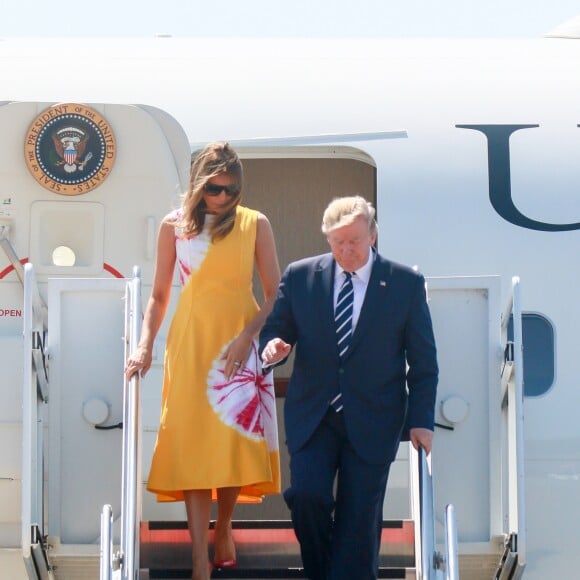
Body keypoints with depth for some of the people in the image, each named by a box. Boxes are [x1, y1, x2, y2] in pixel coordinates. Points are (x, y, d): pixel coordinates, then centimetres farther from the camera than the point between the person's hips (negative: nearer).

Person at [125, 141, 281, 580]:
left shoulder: (255, 224, 2)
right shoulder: (174, 226, 5)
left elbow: (275, 293, 1)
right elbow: (160, 295, 10)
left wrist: (248, 336, -13)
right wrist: (145, 346, -2)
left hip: (239, 343, 0)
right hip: (190, 342, 0)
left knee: (235, 442, -1)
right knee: (194, 445, -7)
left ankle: (223, 530, 26)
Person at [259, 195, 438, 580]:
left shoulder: (406, 284, 0)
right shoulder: (300, 276, 4)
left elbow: (423, 360, 3)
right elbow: (276, 329, 11)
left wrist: (421, 420, -3)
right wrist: (272, 347, -14)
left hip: (372, 421, -1)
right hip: (312, 417, 1)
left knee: (360, 517, -2)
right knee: (306, 494, -15)